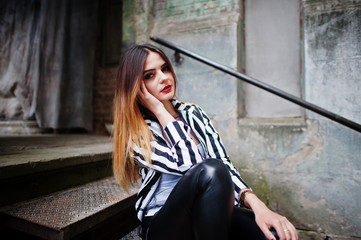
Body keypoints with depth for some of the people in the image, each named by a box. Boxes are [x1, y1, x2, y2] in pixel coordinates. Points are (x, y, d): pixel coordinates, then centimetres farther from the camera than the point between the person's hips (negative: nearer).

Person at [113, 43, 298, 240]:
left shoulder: (192, 113, 6)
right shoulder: (135, 133, -6)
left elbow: (224, 163, -3)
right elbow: (188, 164, -21)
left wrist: (256, 204, -18)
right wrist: (159, 111, -14)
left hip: (210, 212, 3)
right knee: (210, 170, -33)